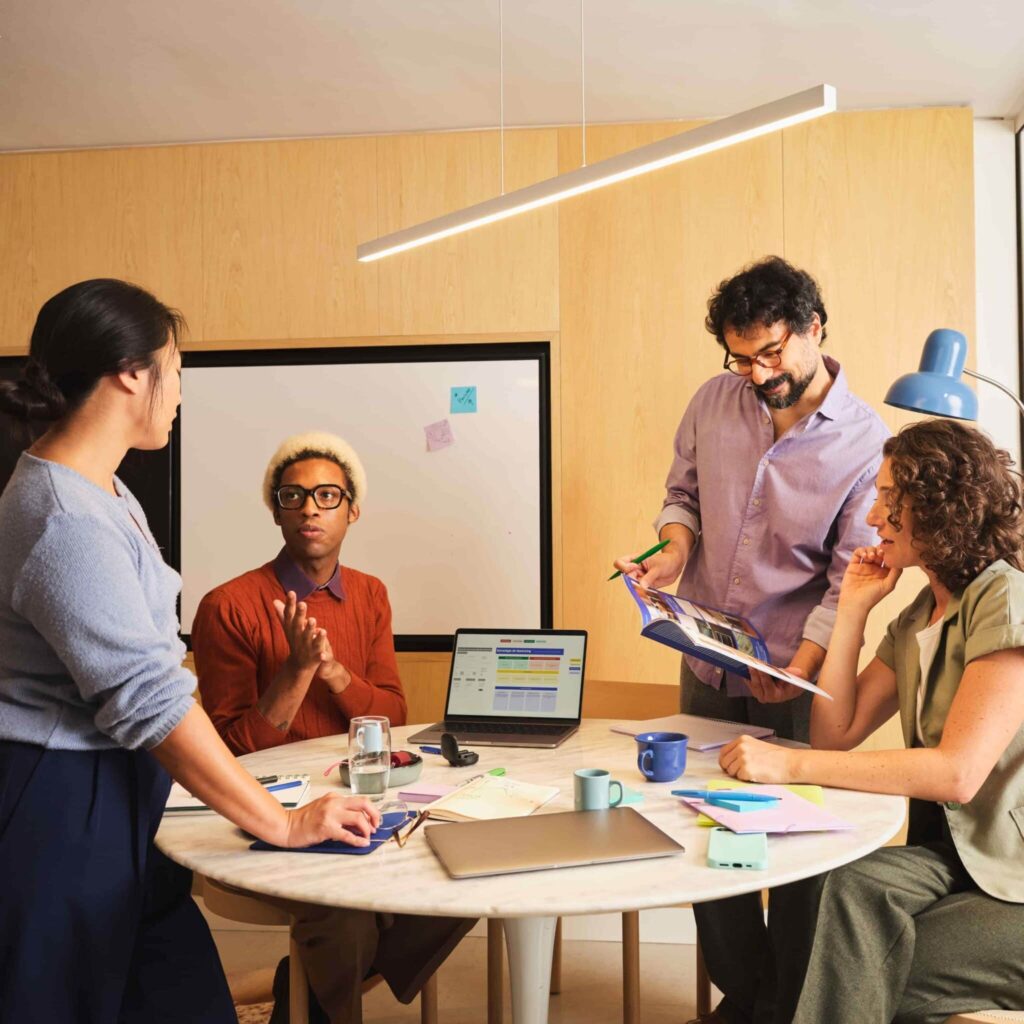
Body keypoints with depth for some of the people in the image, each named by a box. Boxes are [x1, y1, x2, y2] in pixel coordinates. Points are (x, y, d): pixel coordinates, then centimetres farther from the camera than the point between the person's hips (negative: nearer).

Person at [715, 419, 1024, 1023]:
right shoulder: (916, 621, 11)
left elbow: (958, 772, -24)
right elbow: (836, 734, 6)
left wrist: (791, 765, -25)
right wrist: (852, 610, 3)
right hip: (949, 853, 6)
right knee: (820, 889, -24)